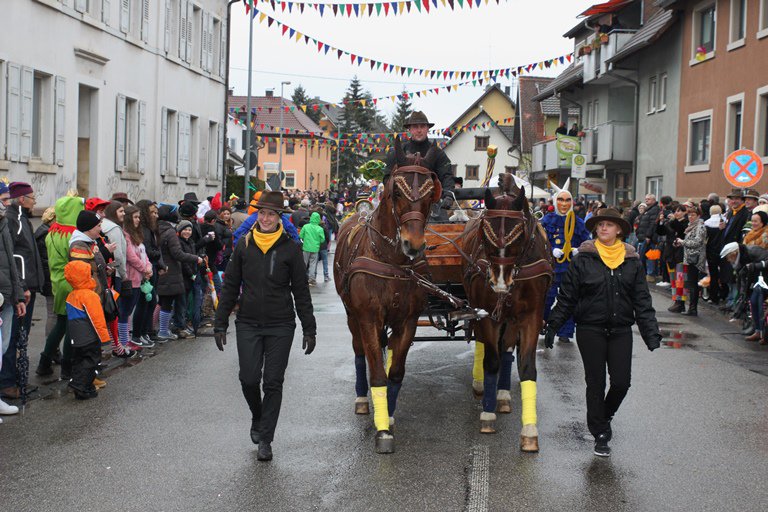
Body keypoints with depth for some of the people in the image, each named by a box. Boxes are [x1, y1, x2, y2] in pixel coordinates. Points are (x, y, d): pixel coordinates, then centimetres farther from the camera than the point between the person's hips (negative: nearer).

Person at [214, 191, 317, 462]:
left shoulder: (290, 248, -2)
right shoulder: (244, 245, 2)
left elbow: (301, 291, 2)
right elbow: (230, 286, 7)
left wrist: (309, 329, 0)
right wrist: (220, 323, 4)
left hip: (280, 326, -1)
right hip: (248, 324, 1)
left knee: (273, 383, 1)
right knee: (249, 379, -2)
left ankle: (265, 439, 12)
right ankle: (257, 418, 29)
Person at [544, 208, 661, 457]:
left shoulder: (632, 261, 4)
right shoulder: (583, 259, -3)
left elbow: (642, 300, 5)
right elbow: (566, 296, 1)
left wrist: (651, 332, -2)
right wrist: (553, 326, -2)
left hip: (621, 330, 2)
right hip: (590, 329, -2)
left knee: (621, 381, 0)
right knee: (596, 382, 3)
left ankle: (604, 415, 30)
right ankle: (600, 434, 15)